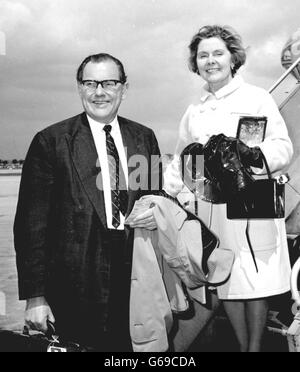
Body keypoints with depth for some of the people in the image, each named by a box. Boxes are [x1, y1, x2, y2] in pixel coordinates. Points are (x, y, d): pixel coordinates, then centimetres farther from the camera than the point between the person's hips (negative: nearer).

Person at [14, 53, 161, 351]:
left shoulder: (144, 137, 8)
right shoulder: (50, 141, -5)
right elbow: (31, 223, -7)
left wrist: (156, 213, -5)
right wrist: (35, 295, -10)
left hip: (136, 281, 4)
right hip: (77, 283, -3)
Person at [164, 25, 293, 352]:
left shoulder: (257, 98, 4)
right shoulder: (194, 111, 17)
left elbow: (283, 148, -4)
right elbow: (181, 160, 20)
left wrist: (253, 154, -23)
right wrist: (162, 194, 8)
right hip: (210, 206, 4)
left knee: (256, 282, -1)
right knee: (224, 283, 6)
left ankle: (256, 346, 15)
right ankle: (242, 345, 22)